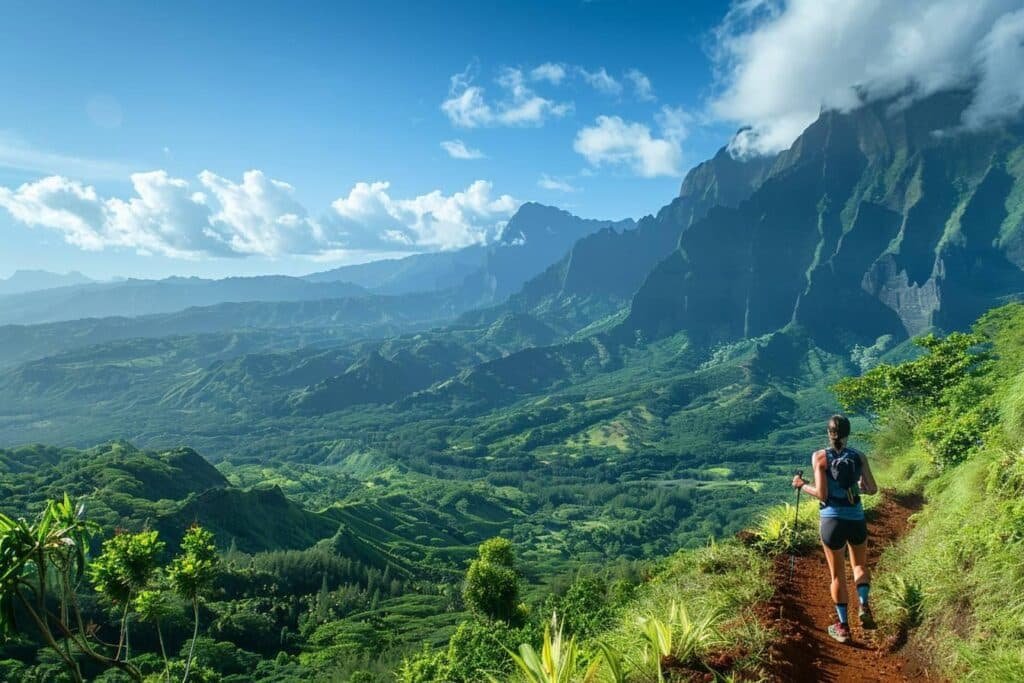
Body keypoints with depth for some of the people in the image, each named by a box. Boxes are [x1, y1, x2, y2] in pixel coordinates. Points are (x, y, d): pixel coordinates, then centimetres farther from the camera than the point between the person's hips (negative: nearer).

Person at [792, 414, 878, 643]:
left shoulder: (820, 457, -8)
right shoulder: (859, 457, 0)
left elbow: (822, 494, -13)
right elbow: (873, 489, 2)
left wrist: (802, 485, 3)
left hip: (832, 520, -2)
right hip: (856, 518, 2)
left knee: (838, 574, 12)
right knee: (860, 564, 26)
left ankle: (843, 626, 17)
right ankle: (864, 605, 5)